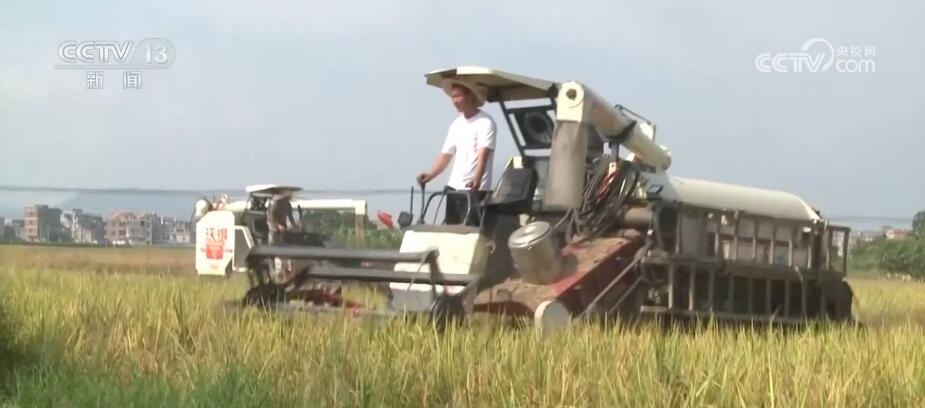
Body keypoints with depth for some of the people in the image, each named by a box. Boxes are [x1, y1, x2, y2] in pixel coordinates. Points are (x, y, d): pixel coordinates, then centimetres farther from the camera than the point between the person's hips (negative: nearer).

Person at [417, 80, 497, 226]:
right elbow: (446, 154, 15)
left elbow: (483, 154, -20)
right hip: (454, 187, 7)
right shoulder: (456, 124, 14)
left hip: (475, 190, -7)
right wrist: (430, 174, -2)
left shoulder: (485, 122, -8)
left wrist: (477, 178, -37)